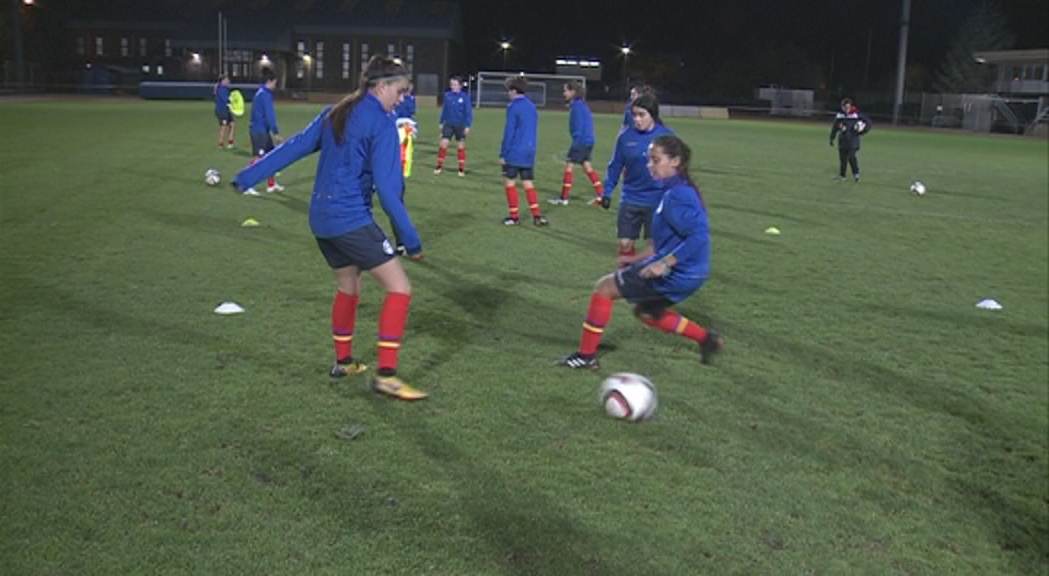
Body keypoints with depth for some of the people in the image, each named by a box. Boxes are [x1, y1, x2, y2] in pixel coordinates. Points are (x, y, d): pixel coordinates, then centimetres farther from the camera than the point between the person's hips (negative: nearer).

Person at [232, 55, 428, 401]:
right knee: (399, 289, -5)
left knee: (348, 287, 25)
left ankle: (343, 362, 37)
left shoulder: (336, 113, 12)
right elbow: (387, 187, -17)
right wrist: (409, 238, -13)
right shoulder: (380, 123, -11)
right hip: (352, 220, -9)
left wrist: (248, 176, 18)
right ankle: (386, 375, -7)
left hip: (321, 217, 9)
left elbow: (294, 147, 13)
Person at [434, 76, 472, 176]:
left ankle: (461, 169, 15)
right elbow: (444, 110, 11)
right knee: (443, 143, -9)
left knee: (461, 146, 5)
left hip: (460, 125, -2)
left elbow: (469, 112, -5)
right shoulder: (447, 95, 0)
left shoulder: (465, 97, -9)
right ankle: (439, 166, 2)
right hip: (448, 124, 2)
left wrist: (467, 126, -10)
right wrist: (441, 122, 12)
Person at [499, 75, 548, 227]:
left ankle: (514, 216, 6)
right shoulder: (532, 107, 11)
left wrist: (502, 154, -8)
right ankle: (537, 215, 3)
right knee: (528, 183, 9)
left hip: (514, 152, -7)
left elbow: (508, 132, -13)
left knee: (509, 181, 4)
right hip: (529, 153, 7)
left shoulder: (513, 107, -11)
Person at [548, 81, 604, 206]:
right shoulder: (582, 104, 14)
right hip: (588, 141, 9)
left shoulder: (577, 105, -14)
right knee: (587, 166, 13)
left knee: (568, 165, -2)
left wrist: (575, 142, -19)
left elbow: (579, 125, -19)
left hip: (581, 141, -9)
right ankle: (601, 194, 12)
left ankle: (564, 198, 1)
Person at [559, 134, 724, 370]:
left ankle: (586, 355, 7)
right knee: (645, 311, 31)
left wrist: (665, 263, -29)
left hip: (677, 273, -10)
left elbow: (699, 234, -30)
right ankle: (707, 339, 28)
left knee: (603, 288, -2)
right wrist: (639, 259, 20)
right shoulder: (676, 191, 11)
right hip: (686, 274, 10)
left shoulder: (677, 195, -20)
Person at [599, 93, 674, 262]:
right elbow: (615, 166, 5)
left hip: (656, 202, -2)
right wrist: (607, 192, 0)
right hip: (630, 201, 2)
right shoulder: (626, 136, -3)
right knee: (625, 244, 7)